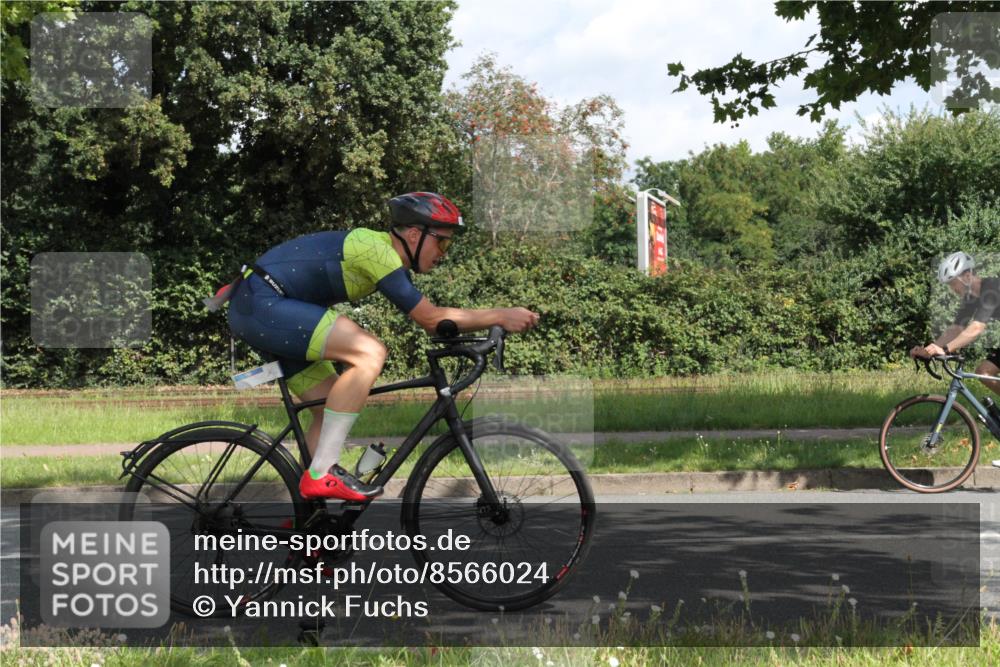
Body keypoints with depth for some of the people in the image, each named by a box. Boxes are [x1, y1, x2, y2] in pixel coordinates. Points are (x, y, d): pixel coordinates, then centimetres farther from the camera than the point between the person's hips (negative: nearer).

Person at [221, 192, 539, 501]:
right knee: (370, 353, -22)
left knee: (333, 409, 12)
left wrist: (495, 320, 11)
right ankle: (322, 474, -20)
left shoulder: (385, 253, 14)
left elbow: (428, 318, 19)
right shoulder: (376, 250, -16)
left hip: (257, 309, 11)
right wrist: (502, 316, -11)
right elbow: (431, 319, -15)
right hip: (260, 303, -11)